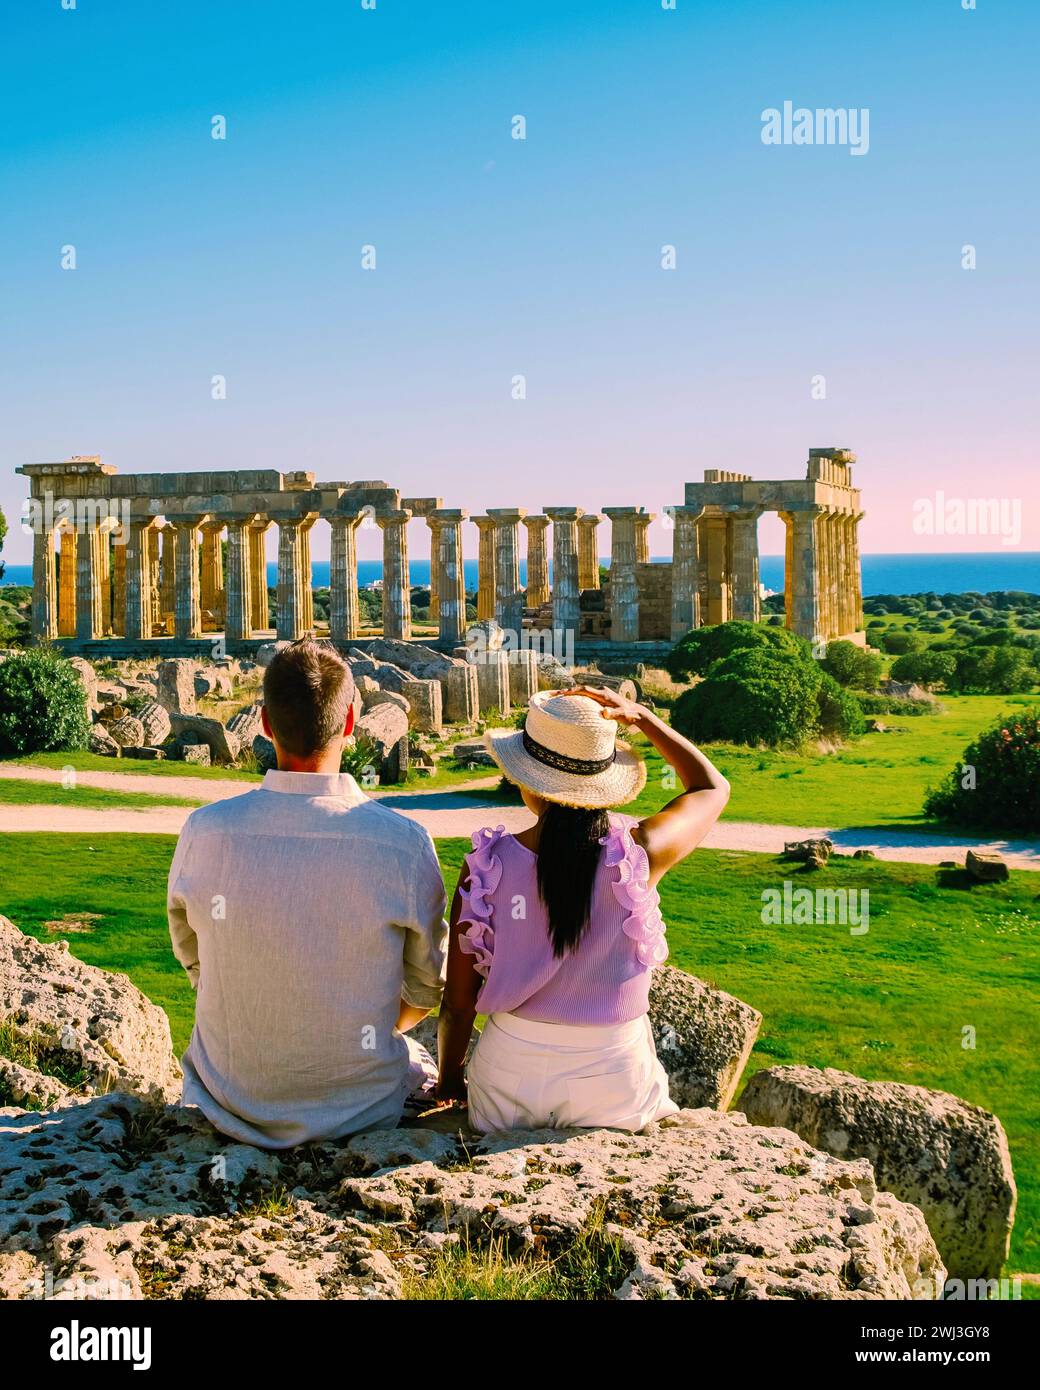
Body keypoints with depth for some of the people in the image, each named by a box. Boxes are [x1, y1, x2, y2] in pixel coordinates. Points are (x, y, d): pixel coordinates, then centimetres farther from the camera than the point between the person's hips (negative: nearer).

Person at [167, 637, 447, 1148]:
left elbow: (195, 963, 3)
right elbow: (426, 991, -3)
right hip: (360, 1104, -1)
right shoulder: (404, 844, -20)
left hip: (232, 1105, 2)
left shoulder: (204, 832, -16)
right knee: (418, 1056, 33)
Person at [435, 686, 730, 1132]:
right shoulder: (640, 852, -16)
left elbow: (458, 1003, -5)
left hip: (510, 1073, 0)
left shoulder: (488, 865, -14)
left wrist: (448, 1076, 13)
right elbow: (712, 786, 8)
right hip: (612, 1078, 0)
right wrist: (641, 717, 4)